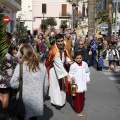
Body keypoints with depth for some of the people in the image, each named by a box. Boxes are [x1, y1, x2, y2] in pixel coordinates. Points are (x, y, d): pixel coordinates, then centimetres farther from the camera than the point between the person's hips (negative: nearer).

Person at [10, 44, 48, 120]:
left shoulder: (20, 66, -14)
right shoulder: (42, 66, -3)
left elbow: (13, 84, -13)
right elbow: (46, 84, 4)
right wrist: (42, 94, 20)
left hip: (24, 101, -3)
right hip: (37, 101, 3)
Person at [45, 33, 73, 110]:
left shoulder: (64, 48, -12)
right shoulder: (54, 51, -34)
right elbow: (59, 65, -36)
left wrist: (68, 61, -19)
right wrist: (67, 75, -39)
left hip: (62, 68, 7)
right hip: (54, 70, -7)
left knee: (62, 85, 18)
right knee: (56, 86, 4)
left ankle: (61, 100, 35)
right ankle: (57, 102, 19)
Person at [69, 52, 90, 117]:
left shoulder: (85, 64, 2)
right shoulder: (73, 65, -12)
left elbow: (87, 72, 15)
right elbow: (70, 73, -7)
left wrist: (88, 80, 12)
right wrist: (72, 77, -28)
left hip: (83, 84, 4)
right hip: (76, 84, -4)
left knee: (82, 97, 13)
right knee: (76, 98, -1)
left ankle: (81, 108, 29)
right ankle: (78, 110, 9)